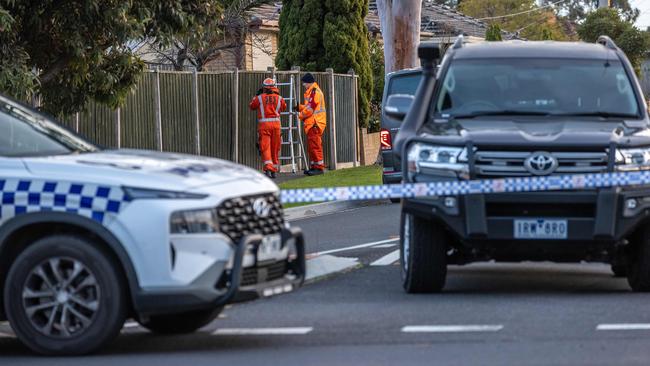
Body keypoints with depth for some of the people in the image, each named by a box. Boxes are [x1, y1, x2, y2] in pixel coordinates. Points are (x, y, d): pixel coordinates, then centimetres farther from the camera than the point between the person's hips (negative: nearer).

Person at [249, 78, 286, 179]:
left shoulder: (259, 98, 0)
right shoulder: (279, 98, 4)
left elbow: (252, 106, 16)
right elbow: (284, 107, 23)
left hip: (263, 124, -2)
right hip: (275, 123, 2)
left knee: (265, 148, -6)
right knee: (275, 148, 12)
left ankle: (268, 168, -25)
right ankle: (274, 170, 19)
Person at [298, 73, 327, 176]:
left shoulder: (315, 91, -14)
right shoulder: (311, 92, 20)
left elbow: (310, 108, -18)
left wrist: (301, 115, -5)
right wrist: (300, 107, 12)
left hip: (315, 123, -11)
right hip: (311, 124, 11)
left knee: (315, 145, -10)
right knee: (311, 146, 13)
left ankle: (319, 167, -10)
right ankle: (313, 167, 18)